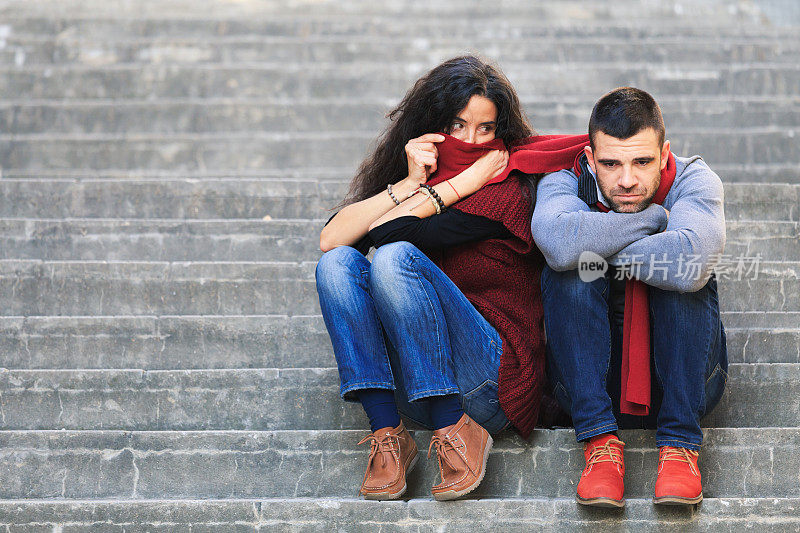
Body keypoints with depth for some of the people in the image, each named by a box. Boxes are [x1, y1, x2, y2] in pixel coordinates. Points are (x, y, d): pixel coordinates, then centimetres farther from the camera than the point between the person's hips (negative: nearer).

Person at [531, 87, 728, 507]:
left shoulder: (693, 179, -9)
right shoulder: (563, 183, -6)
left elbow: (693, 260, -33)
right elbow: (557, 240, -33)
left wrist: (599, 247, -21)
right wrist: (654, 217, -22)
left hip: (685, 374, 0)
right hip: (590, 375, 1)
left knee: (680, 275, -26)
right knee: (567, 270, -24)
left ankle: (679, 443, -26)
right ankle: (600, 441, -27)